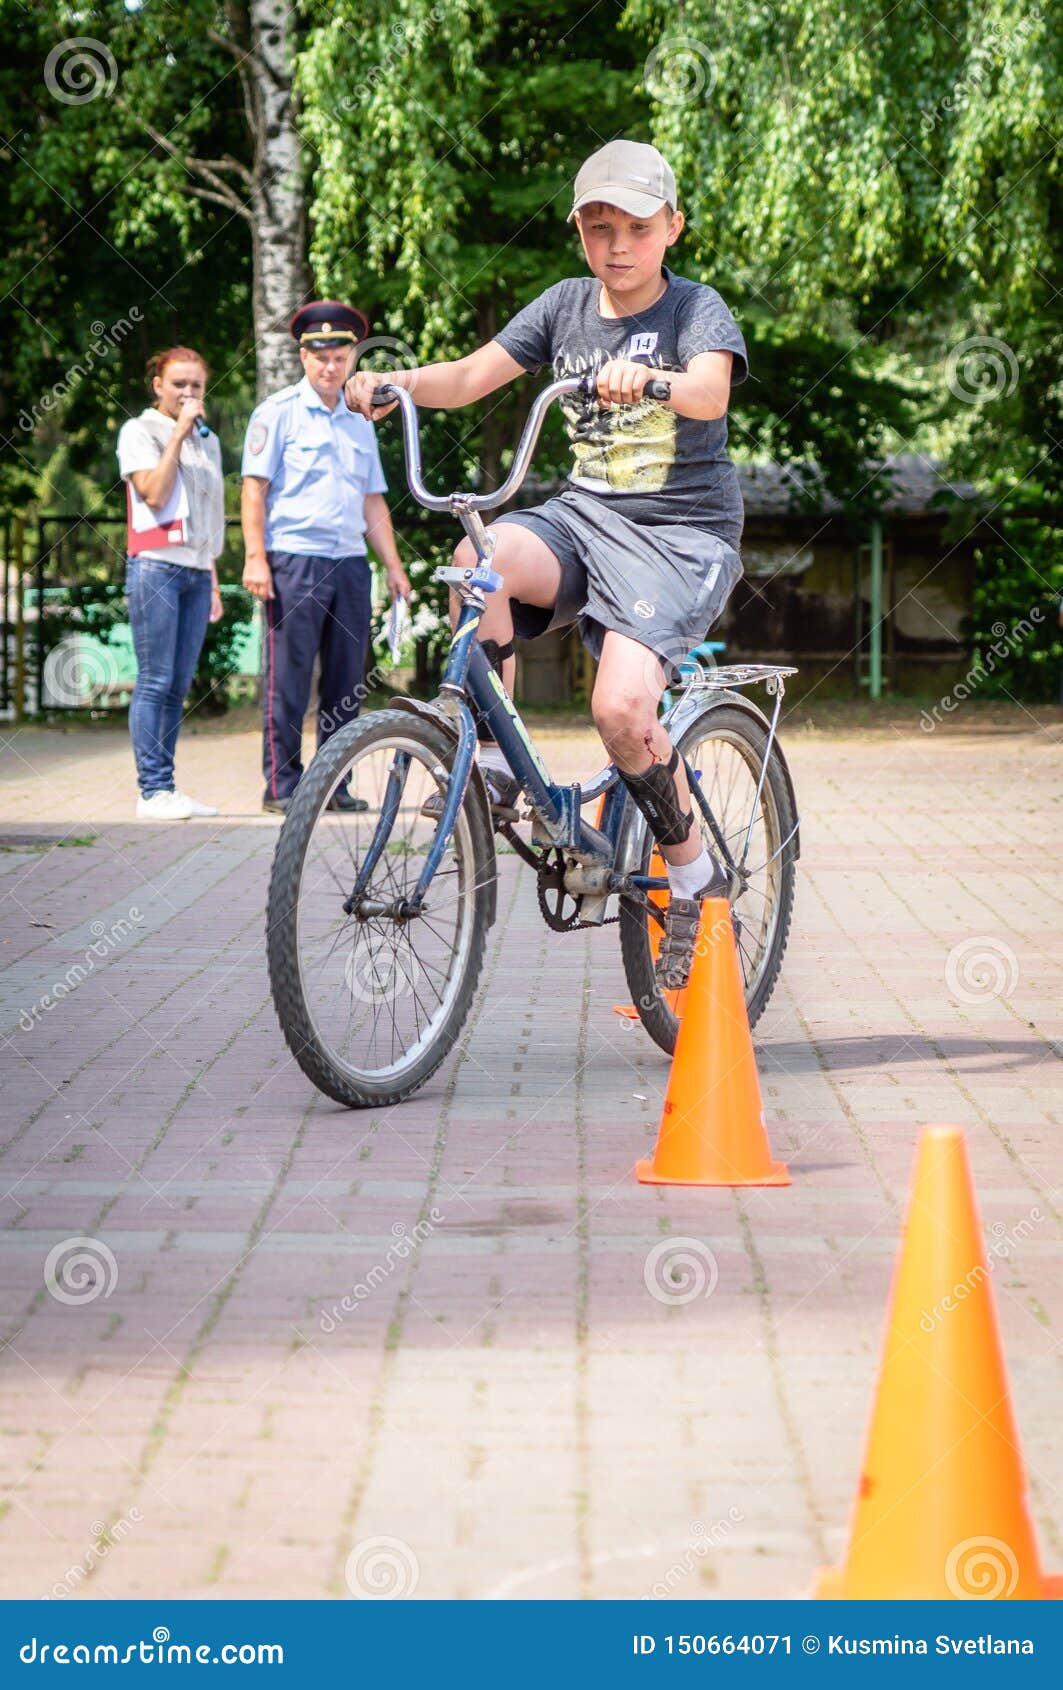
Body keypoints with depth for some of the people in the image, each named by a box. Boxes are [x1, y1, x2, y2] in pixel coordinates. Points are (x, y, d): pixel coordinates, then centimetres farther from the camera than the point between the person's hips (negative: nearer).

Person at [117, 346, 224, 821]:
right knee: (155, 681, -9)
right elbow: (155, 493, -12)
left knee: (178, 686, 4)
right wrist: (178, 434, -9)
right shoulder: (140, 431, 2)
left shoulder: (207, 440, 20)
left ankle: (165, 788, 5)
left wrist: (213, 581, 20)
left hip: (196, 571, 6)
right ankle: (152, 791, -11)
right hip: (155, 567, -6)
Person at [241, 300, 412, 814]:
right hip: (294, 559, -5)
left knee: (346, 681, 4)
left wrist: (394, 565, 14)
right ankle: (281, 785, -2)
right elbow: (254, 487, -3)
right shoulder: (278, 412, 2)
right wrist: (255, 557, -12)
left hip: (351, 561, 5)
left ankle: (335, 785, 9)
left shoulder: (359, 421, 18)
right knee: (288, 679, -5)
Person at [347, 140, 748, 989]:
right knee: (481, 558, -30)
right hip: (586, 513, 5)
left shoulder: (697, 308, -6)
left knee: (620, 706, -25)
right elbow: (472, 375, -1)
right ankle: (492, 763, -18)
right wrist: (392, 381, -20)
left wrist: (648, 381, -49)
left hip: (681, 535, -4)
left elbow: (711, 393, -27)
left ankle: (693, 872, -2)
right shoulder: (566, 305, 8)